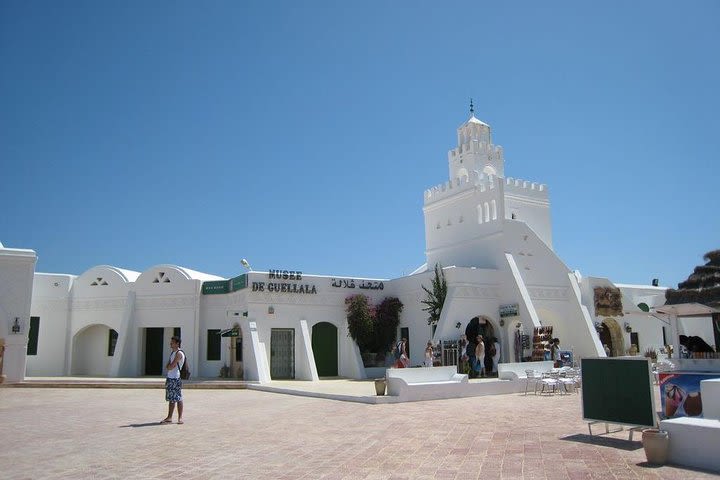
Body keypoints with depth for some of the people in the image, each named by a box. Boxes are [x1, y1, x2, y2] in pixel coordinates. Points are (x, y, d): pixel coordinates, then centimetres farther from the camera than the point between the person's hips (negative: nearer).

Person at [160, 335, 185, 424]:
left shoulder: (179, 353, -12)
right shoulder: (172, 352, 18)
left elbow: (171, 367, -16)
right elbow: (167, 366, 18)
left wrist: (168, 367, 2)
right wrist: (169, 366, -1)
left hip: (176, 378, -9)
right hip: (170, 378, 9)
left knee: (178, 398, -6)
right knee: (171, 399, 12)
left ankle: (180, 418, -3)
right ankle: (169, 417, 17)